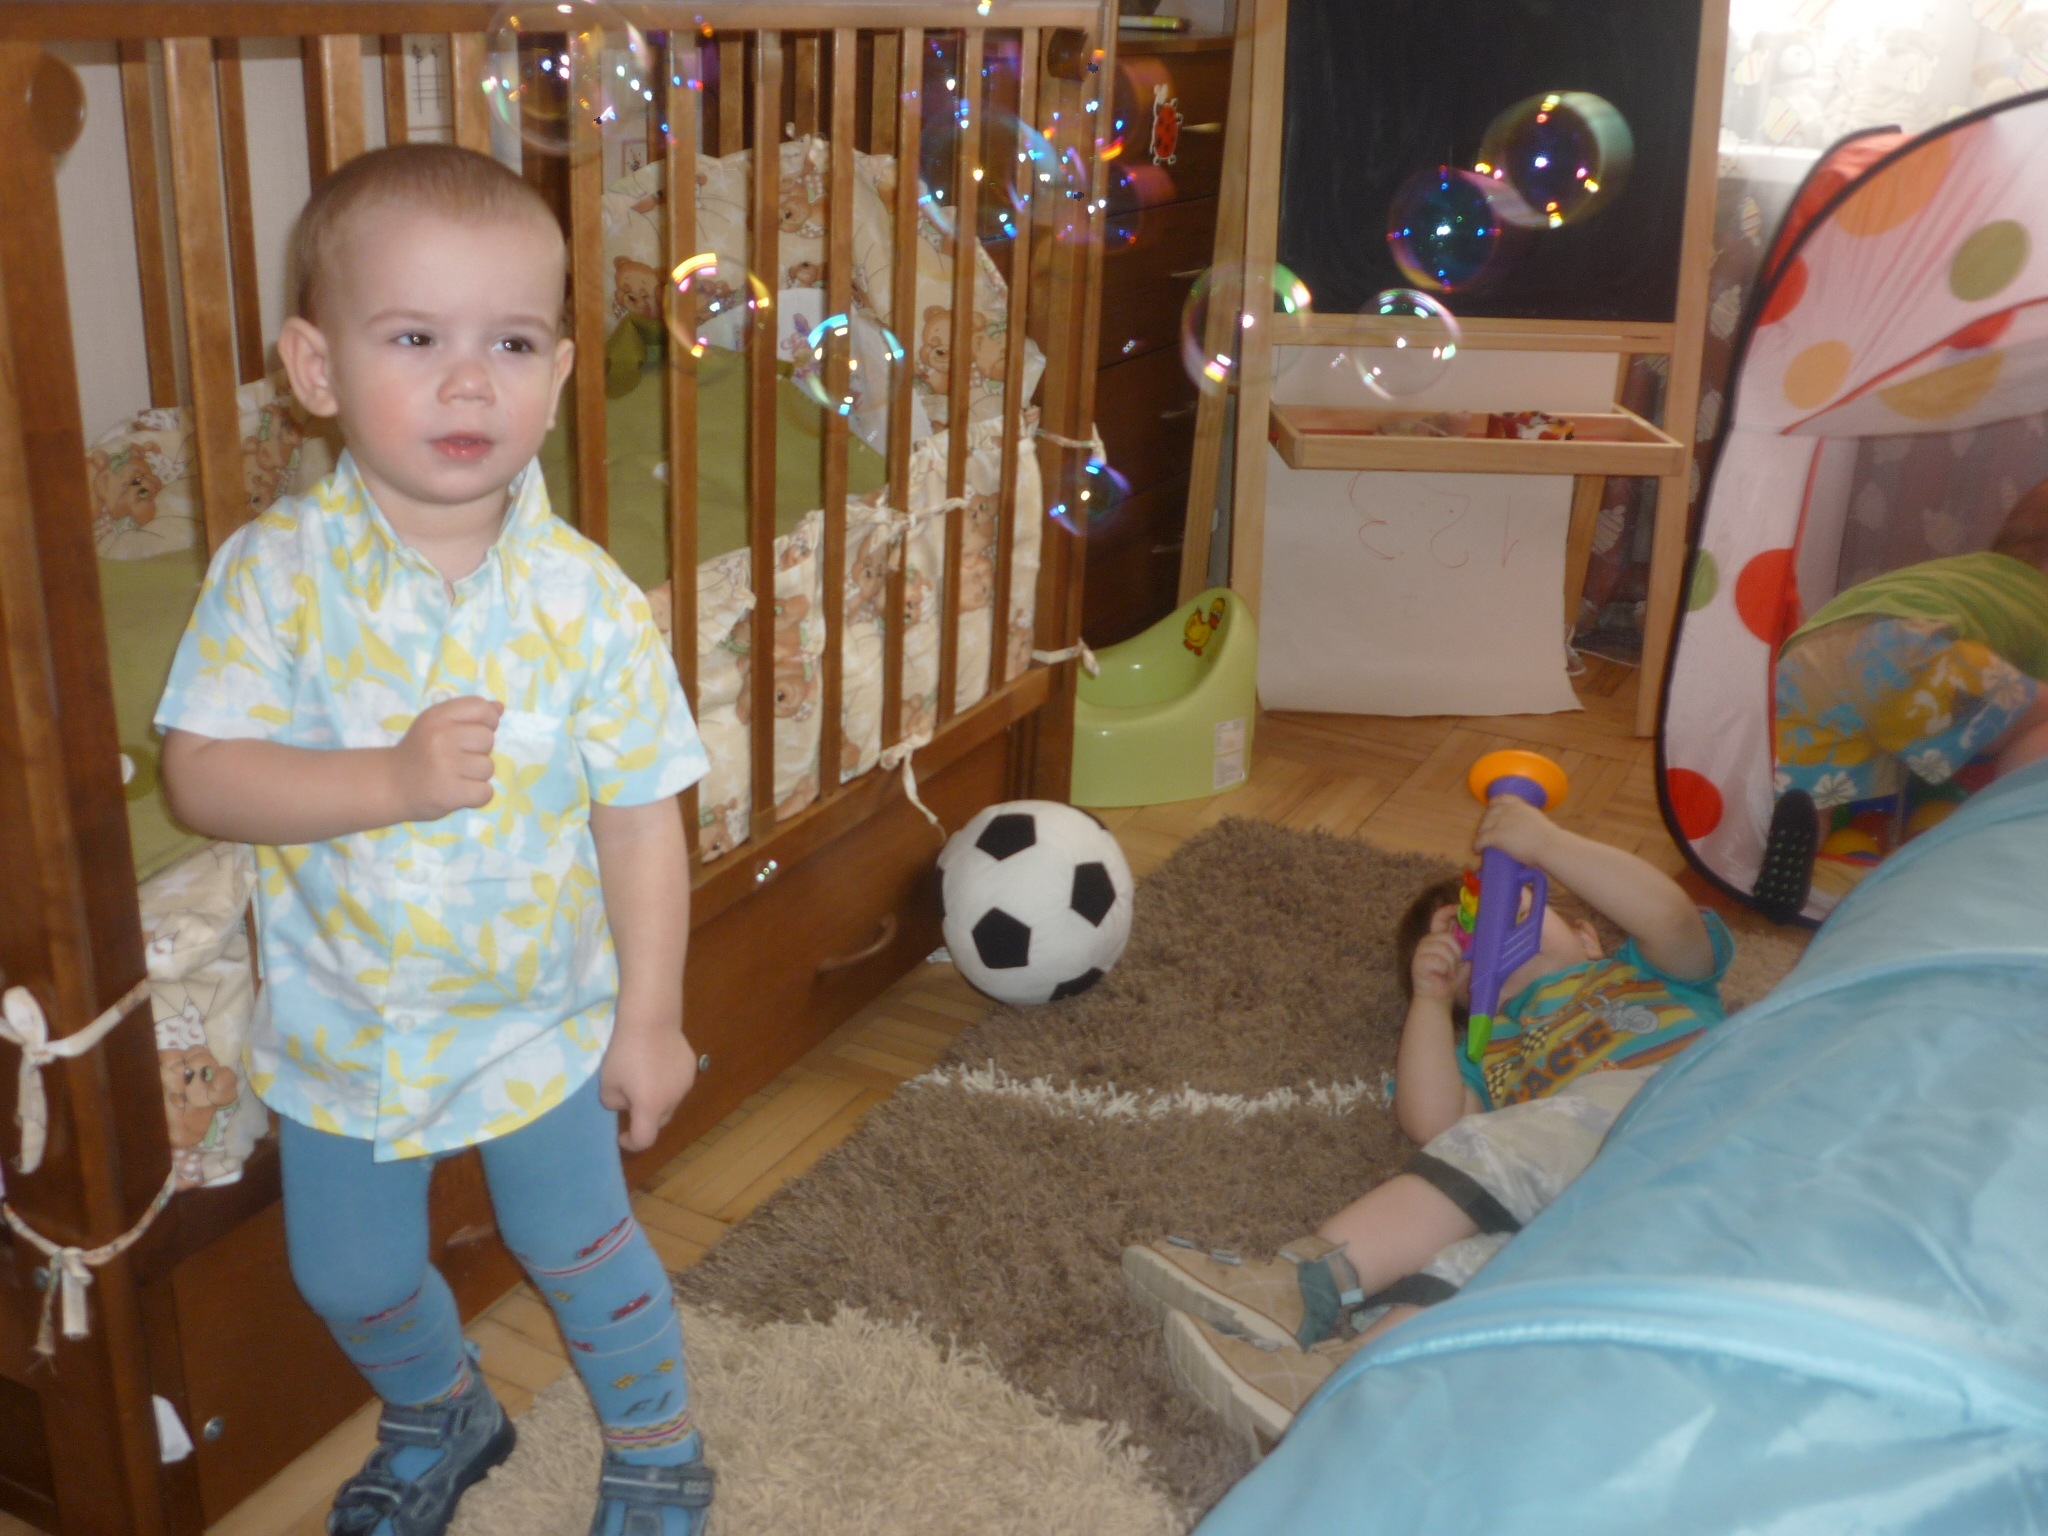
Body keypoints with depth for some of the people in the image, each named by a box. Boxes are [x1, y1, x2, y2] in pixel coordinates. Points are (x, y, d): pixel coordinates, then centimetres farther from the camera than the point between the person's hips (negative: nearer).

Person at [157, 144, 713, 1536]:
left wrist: (650, 1018, -8)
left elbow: (641, 817, -11)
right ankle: (440, 1416, 53)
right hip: (343, 1019, 2)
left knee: (575, 1246, 15)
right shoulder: (277, 571, -17)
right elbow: (201, 777, -21)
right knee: (350, 1275, 21)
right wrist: (393, 781, -35)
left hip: (540, 1014, -2)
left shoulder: (585, 600, -17)